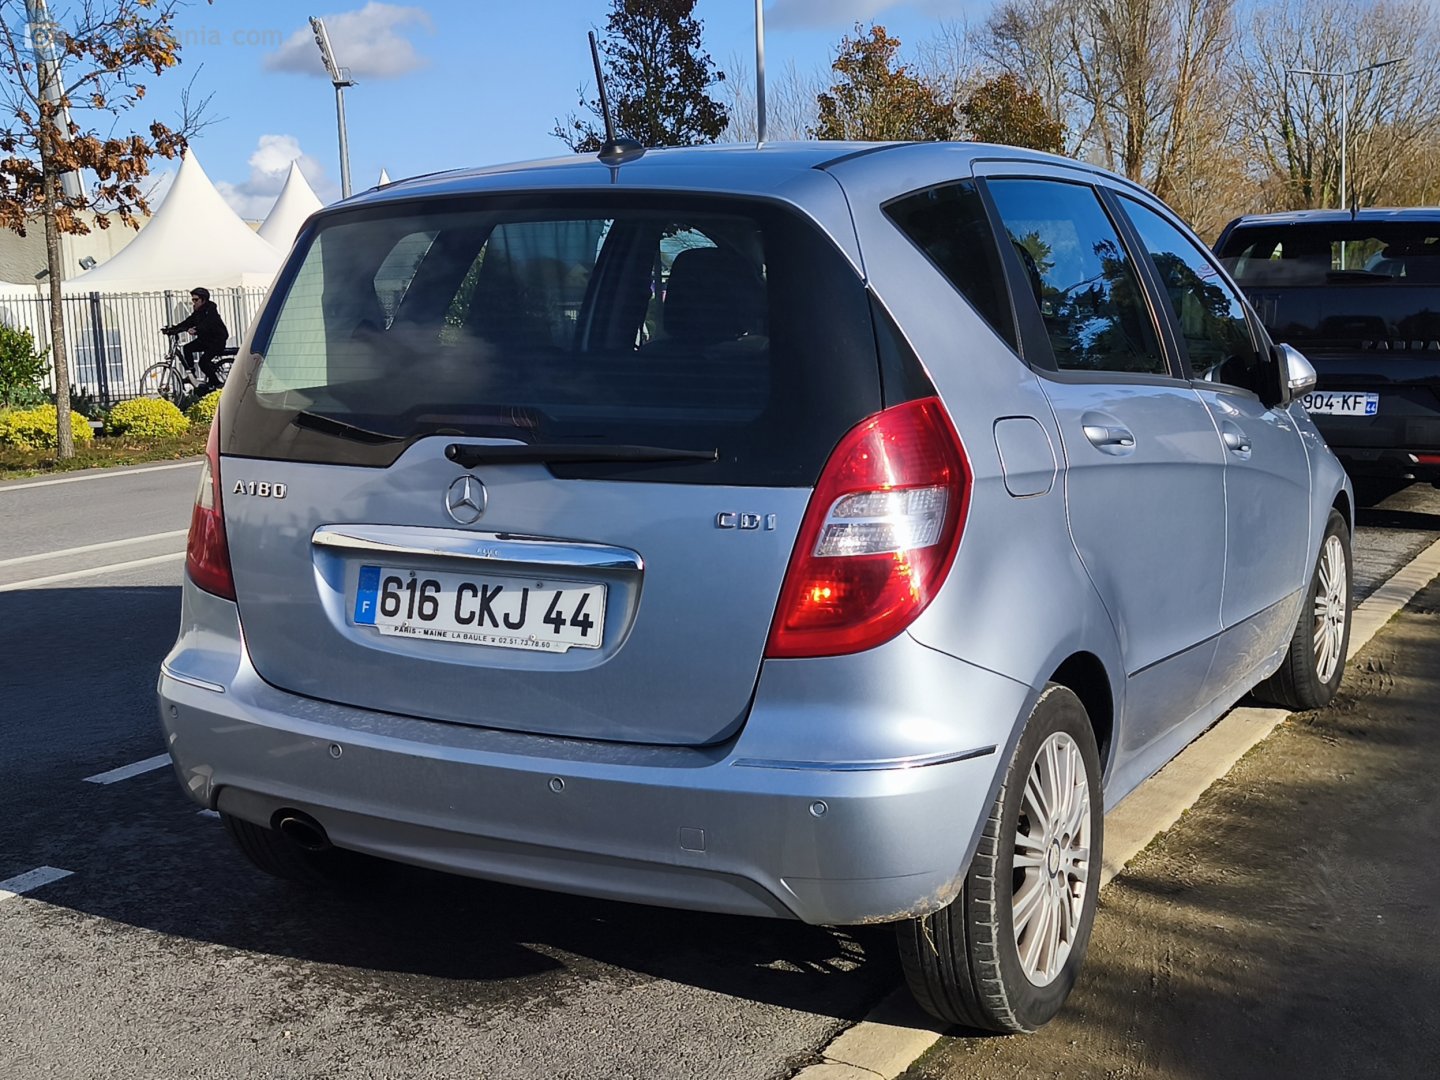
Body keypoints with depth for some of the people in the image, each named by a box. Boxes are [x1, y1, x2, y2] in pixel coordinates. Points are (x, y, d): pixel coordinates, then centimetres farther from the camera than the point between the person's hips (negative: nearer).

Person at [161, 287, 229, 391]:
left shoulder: (211, 310, -17)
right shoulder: (197, 313, 7)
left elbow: (207, 325, -33)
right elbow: (186, 324, 0)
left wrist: (195, 330, -51)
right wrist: (170, 329, -12)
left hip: (217, 340, -8)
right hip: (205, 340, 8)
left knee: (204, 361, -23)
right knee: (187, 348, -12)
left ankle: (217, 383, -9)